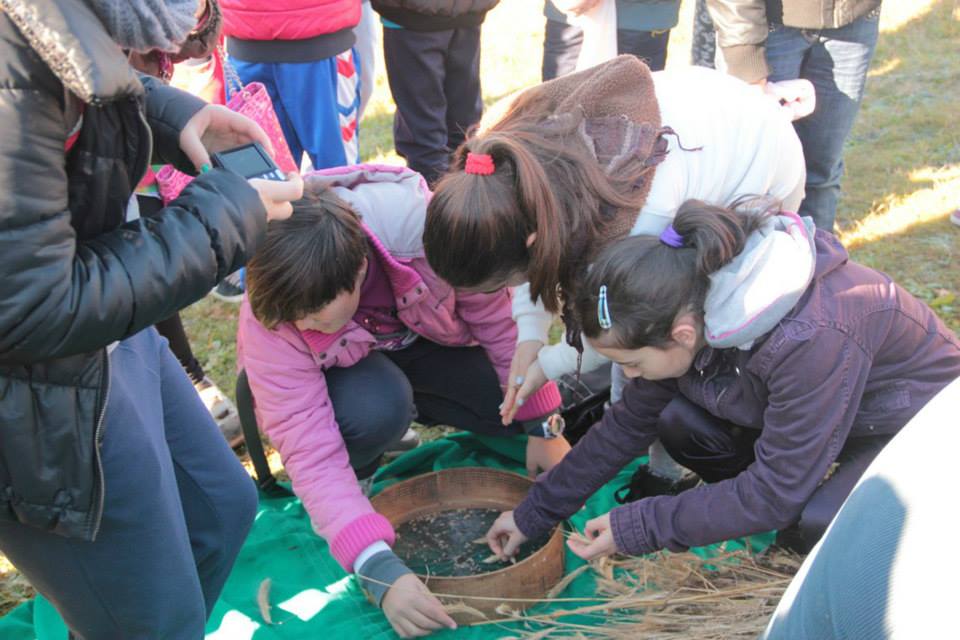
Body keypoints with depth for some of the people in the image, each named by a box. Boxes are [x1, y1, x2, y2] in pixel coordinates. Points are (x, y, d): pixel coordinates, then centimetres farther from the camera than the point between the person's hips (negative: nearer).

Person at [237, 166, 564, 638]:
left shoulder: (425, 227, -38)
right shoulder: (268, 320, -33)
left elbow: (500, 318, -22)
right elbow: (309, 451, -35)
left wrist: (542, 426, -15)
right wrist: (377, 566, -43)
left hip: (427, 337, 3)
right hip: (345, 369, -2)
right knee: (374, 410, -35)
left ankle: (406, 404, 7)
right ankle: (356, 475, -1)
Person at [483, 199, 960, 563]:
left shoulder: (811, 341, -42)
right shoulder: (688, 302, -19)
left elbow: (774, 491, -32)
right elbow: (629, 423, -8)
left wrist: (636, 528, -28)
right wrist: (534, 514, -5)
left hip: (916, 415, -6)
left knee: (814, 523, -32)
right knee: (678, 421, -16)